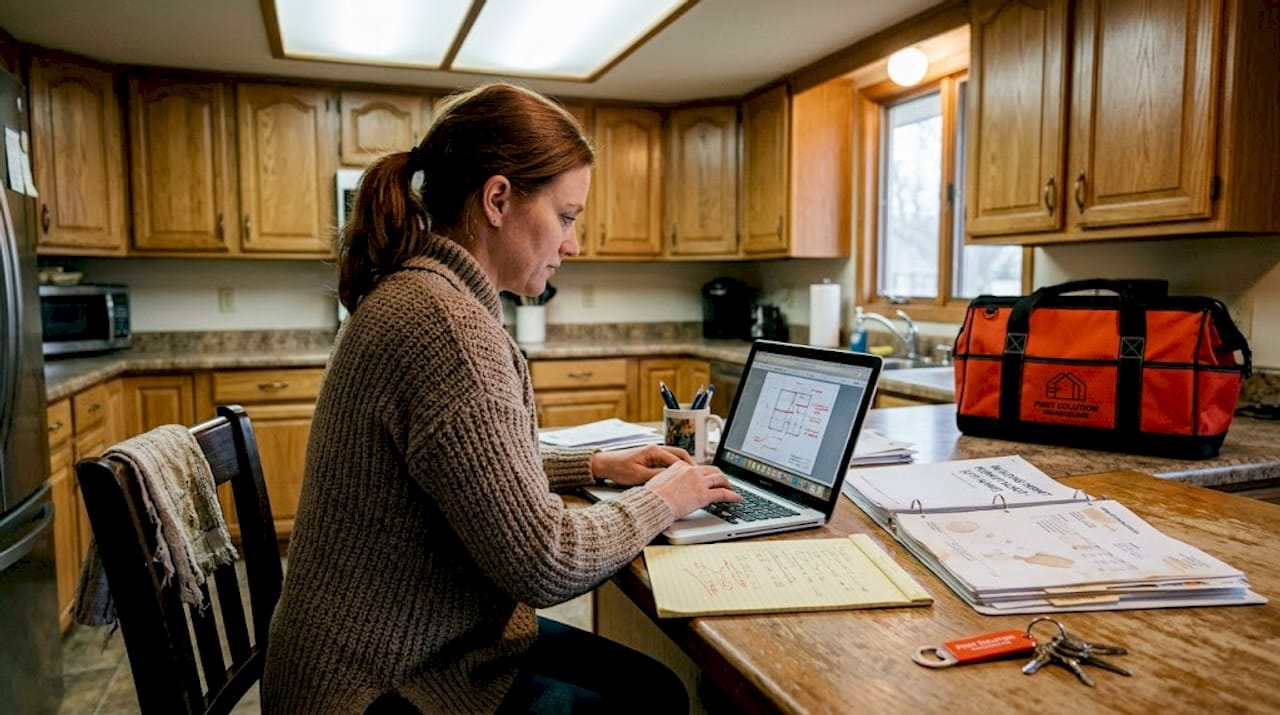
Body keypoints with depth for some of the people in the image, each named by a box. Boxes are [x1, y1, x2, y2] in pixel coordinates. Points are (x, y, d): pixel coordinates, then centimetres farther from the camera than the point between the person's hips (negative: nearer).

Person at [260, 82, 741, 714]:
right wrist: (663, 500, -10)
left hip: (414, 644, 9)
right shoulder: (445, 324, -28)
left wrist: (596, 465, 9)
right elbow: (544, 562, -26)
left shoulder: (412, 292, 5)